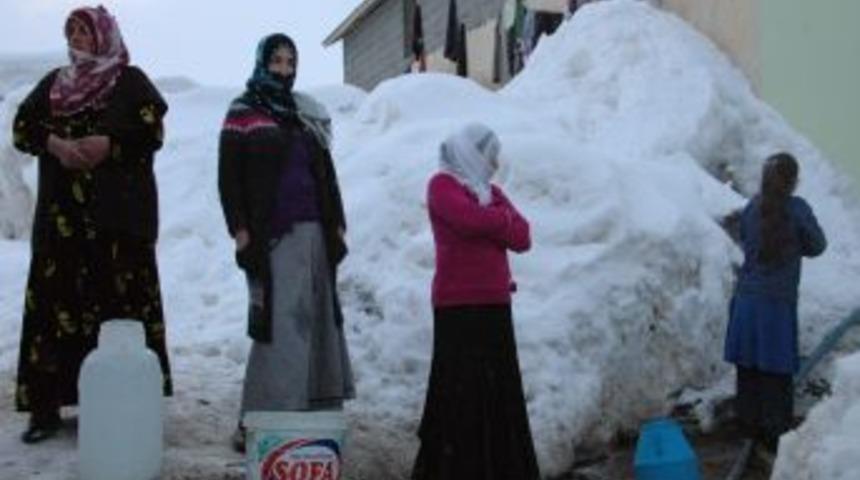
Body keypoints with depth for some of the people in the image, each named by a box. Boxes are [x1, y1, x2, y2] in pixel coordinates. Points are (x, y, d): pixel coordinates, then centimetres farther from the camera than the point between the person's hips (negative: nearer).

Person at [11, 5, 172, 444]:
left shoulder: (131, 81, 8)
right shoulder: (53, 83, 20)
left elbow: (153, 129, -4)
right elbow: (22, 126, 11)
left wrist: (109, 144, -16)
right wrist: (53, 143, -8)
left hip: (118, 210, -4)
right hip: (61, 213, 4)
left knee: (121, 301, -7)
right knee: (54, 302, 0)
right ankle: (46, 405, 4)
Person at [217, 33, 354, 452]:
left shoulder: (309, 115, 17)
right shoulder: (242, 115, 3)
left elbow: (326, 174, 18)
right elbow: (229, 179, -2)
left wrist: (337, 223, 11)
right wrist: (240, 231, -11)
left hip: (313, 232, 5)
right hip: (271, 235, -5)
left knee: (315, 320, 5)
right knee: (280, 325, -12)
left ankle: (315, 413, 12)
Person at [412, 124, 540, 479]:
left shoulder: (491, 192, 22)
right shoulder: (442, 186, 2)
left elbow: (522, 239, 9)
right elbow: (470, 219, -18)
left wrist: (489, 220, -6)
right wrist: (503, 218, 1)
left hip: (495, 304, 7)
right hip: (459, 306, -7)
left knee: (498, 388, 4)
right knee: (464, 391, -10)